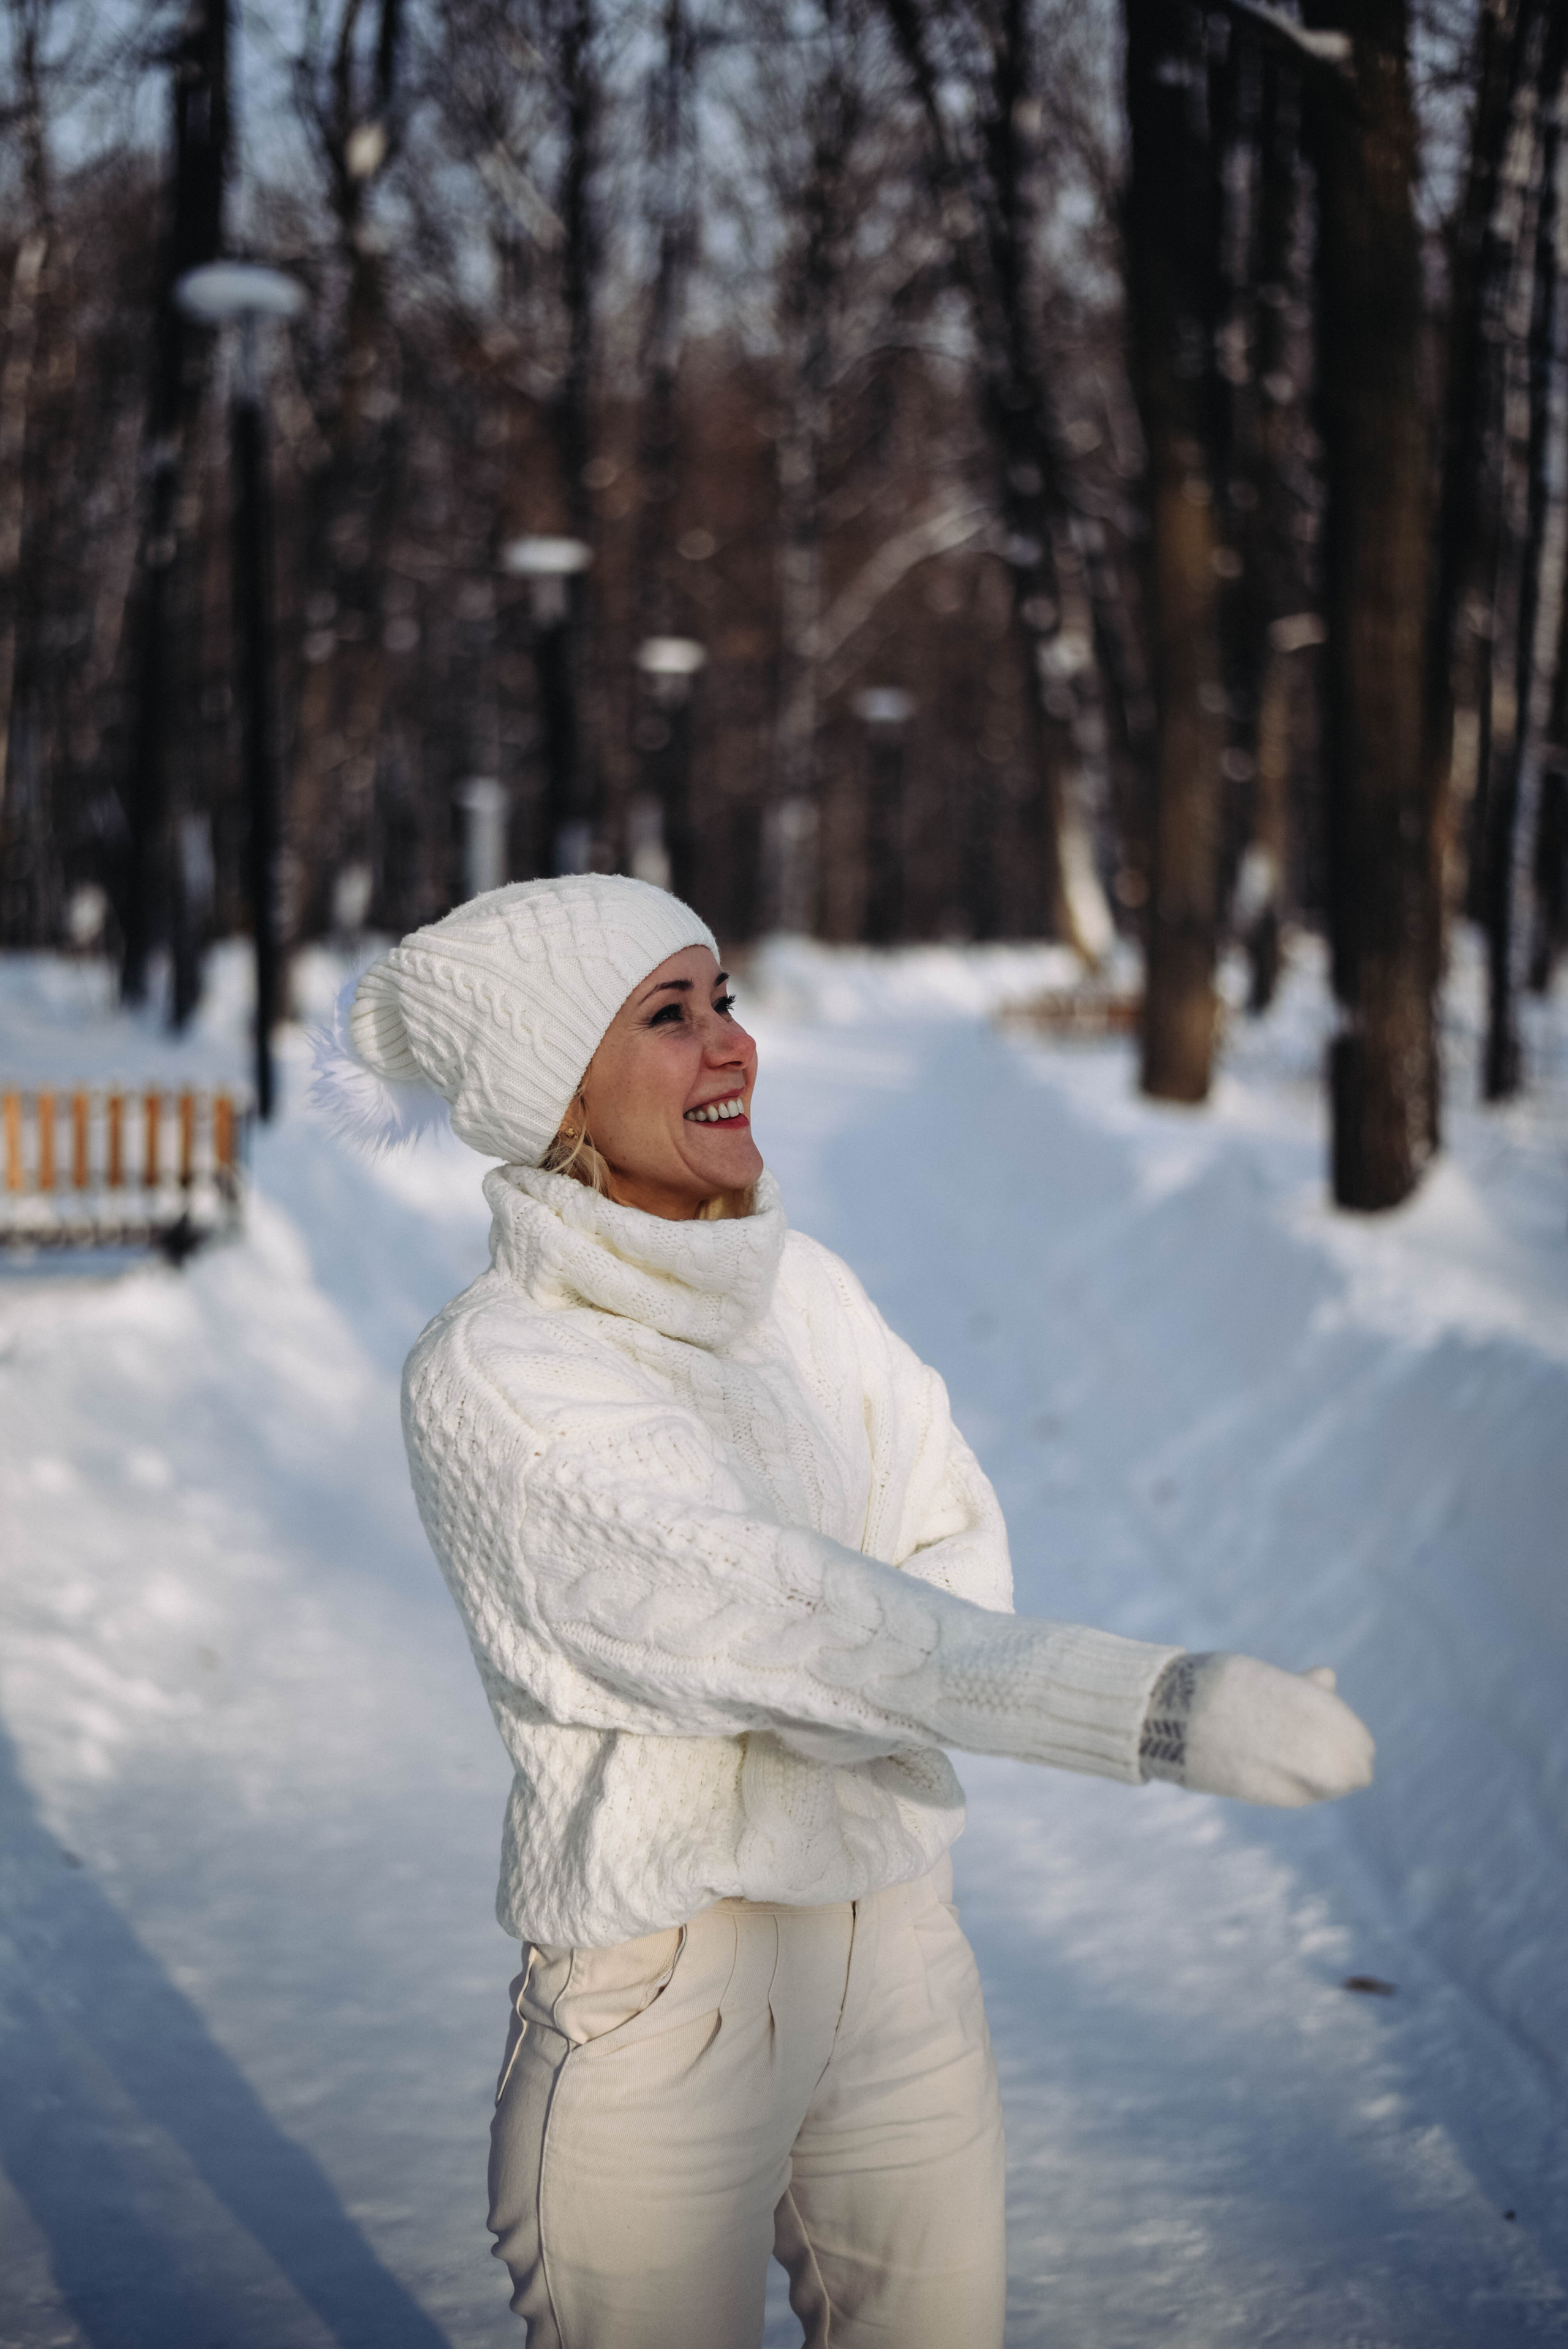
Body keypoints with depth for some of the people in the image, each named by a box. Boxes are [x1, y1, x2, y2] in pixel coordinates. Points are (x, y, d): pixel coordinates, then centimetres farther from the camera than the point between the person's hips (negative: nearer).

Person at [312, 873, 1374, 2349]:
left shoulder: (802, 1290, 4)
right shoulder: (488, 1377, -16)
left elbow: (962, 1552, 4)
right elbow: (770, 1602, -26)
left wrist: (837, 1701, -18)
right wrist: (1160, 1706, -32)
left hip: (894, 1936, 6)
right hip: (663, 1976, -6)